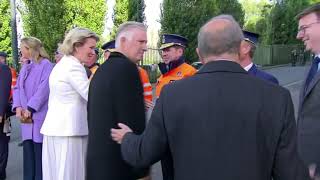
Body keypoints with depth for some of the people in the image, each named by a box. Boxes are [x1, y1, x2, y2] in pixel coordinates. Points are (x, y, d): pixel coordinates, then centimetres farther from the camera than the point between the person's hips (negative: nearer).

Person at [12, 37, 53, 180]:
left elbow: (43, 89, -15)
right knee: (28, 153, 10)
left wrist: (30, 109, -15)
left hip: (39, 116, -7)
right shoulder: (25, 67, 16)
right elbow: (17, 87, 11)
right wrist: (18, 107, -5)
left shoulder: (46, 65, -7)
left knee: (39, 154, -2)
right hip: (26, 117, 7)